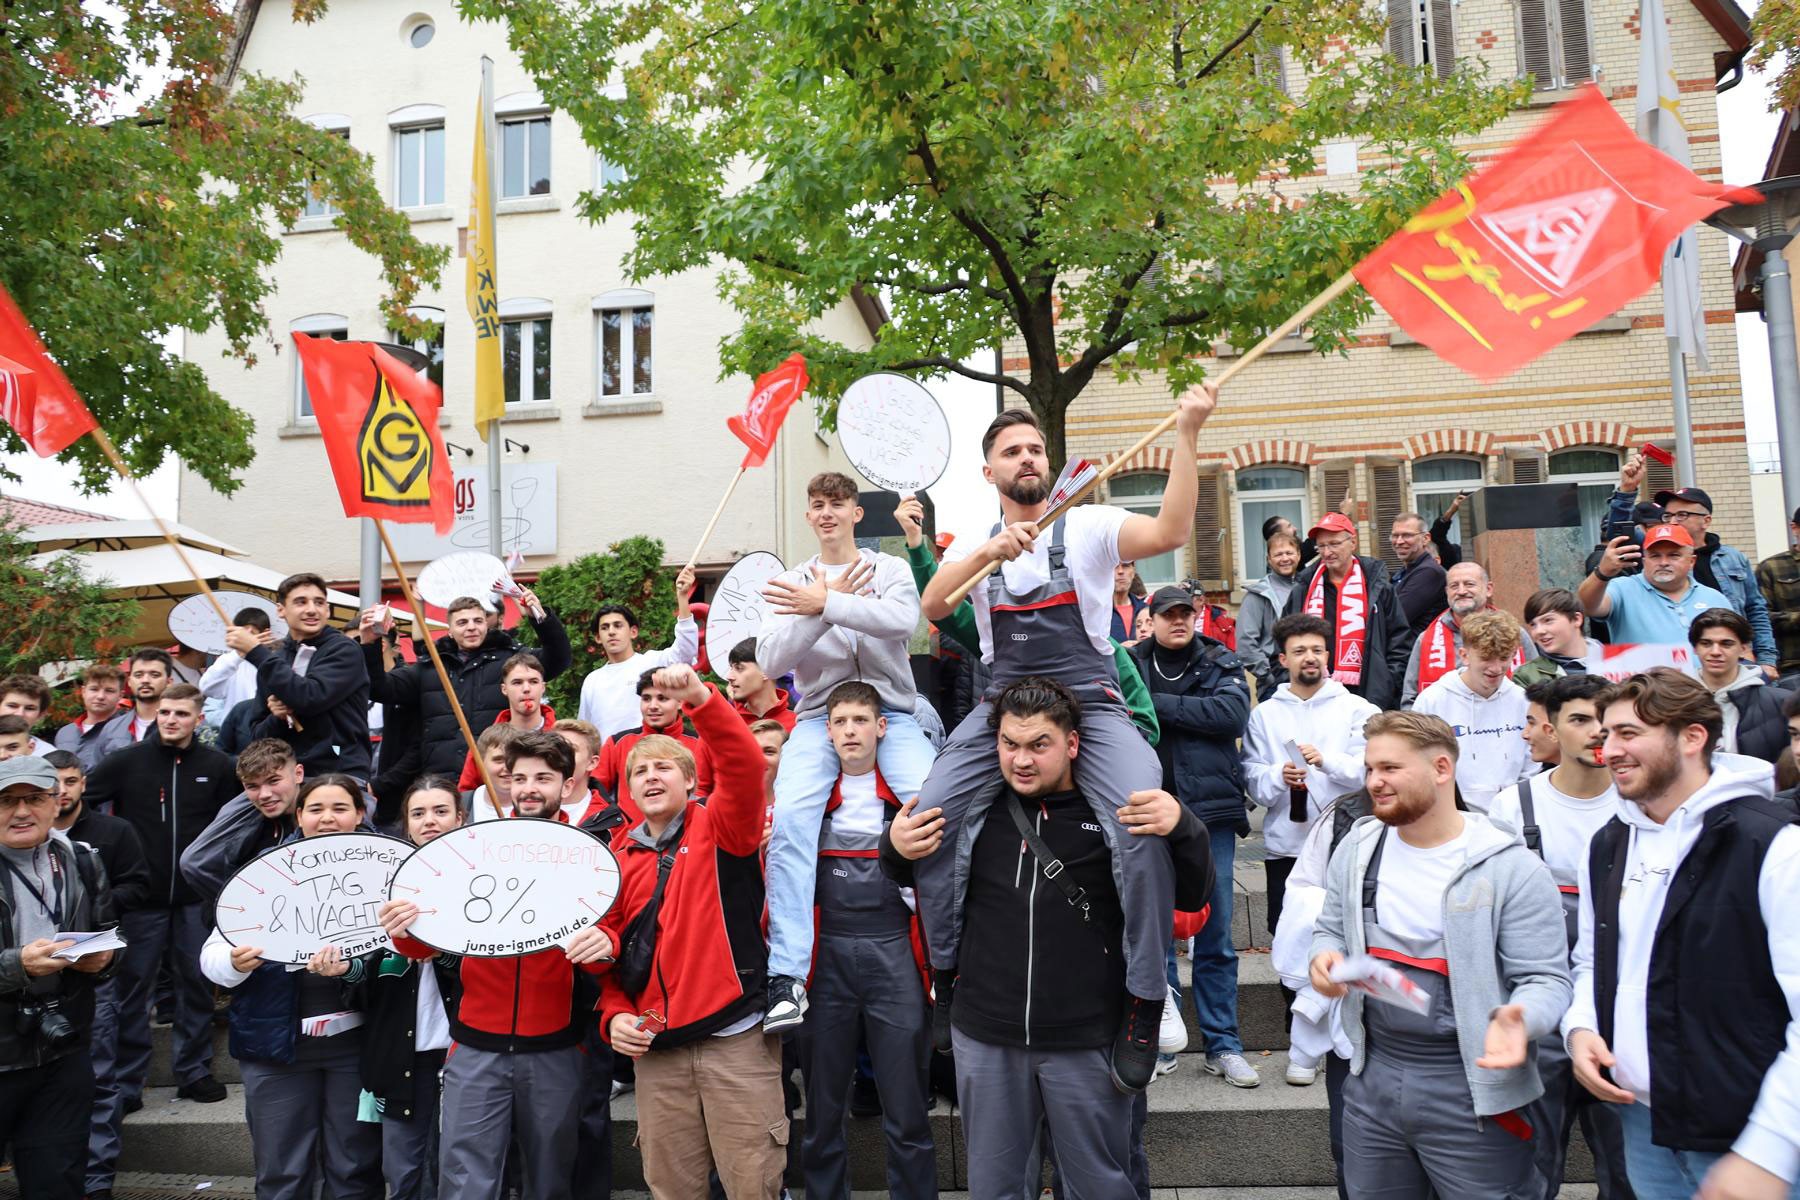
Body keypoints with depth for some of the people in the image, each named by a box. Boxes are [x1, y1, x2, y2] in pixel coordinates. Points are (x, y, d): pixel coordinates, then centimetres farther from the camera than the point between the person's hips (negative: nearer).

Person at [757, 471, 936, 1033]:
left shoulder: (890, 569, 8)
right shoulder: (793, 583, 12)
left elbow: (903, 620, -15)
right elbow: (769, 662, -2)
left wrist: (825, 603, -20)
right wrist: (819, 611, -13)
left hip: (892, 712, 0)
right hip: (820, 715, 1)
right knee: (789, 818, -25)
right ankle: (787, 976, -22)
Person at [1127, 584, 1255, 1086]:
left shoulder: (1221, 664, 6)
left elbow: (1233, 714, -12)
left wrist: (1159, 703, -12)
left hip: (1209, 813, 0)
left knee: (1215, 936, 7)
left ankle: (1223, 1045, 18)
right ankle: (1160, 1037, 20)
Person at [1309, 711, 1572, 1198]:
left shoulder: (1511, 867, -13)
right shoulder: (1357, 848, 2)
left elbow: (1546, 979, -12)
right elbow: (1331, 930, 14)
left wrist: (1518, 1018, -32)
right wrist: (1325, 956, -9)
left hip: (1471, 1091, -5)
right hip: (1371, 1078, 5)